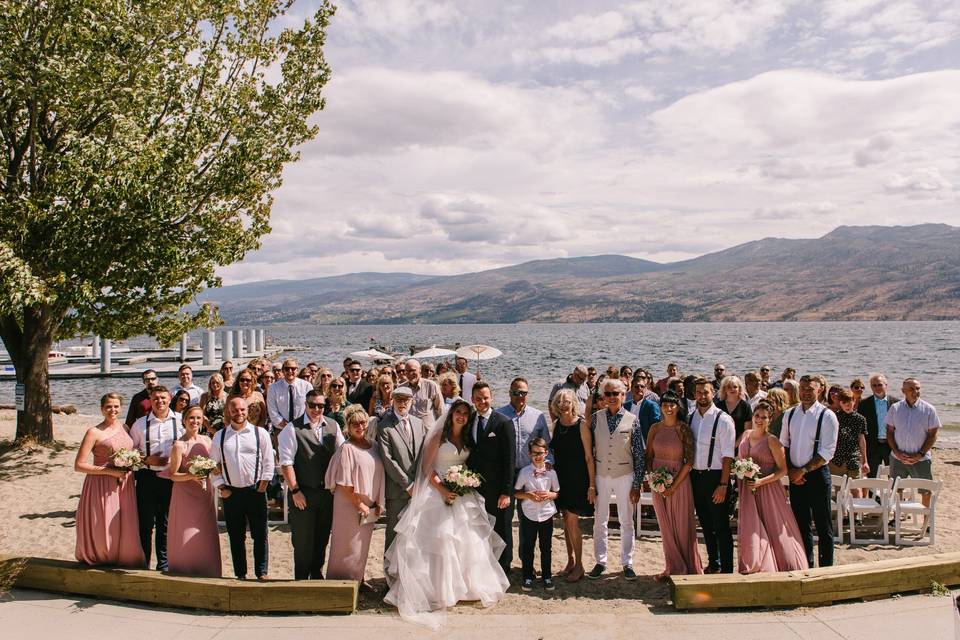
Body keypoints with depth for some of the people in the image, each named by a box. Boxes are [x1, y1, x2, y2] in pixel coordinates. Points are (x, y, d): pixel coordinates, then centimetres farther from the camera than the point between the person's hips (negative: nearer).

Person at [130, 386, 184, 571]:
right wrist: (147, 460, -6)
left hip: (172, 478, -1)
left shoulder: (180, 420, -1)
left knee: (167, 524, 9)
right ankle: (143, 564, 19)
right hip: (147, 478, 1)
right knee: (146, 523, 5)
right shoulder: (140, 424, 4)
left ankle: (163, 564, 22)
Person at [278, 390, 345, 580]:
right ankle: (301, 579, 24)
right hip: (302, 494, -4)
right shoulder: (293, 429, -10)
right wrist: (295, 491, -13)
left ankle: (317, 576, 34)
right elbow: (286, 463, -11)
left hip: (327, 492, 4)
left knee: (322, 539, 16)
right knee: (303, 541, 7)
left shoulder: (333, 427, 3)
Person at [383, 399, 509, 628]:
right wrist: (442, 490, -18)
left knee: (467, 538, 3)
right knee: (440, 538, -6)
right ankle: (439, 589, 4)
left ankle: (465, 584, 17)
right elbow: (427, 466, -9)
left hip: (462, 494, 5)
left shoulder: (467, 439, 11)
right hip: (439, 491, -5)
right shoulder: (439, 435, -5)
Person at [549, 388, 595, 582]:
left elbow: (589, 456, -11)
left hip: (577, 479, -5)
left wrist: (592, 485, -13)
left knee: (572, 521, -5)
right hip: (561, 478, 6)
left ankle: (579, 565, 10)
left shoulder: (581, 425, -12)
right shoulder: (556, 424, 5)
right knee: (566, 521, 12)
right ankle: (570, 561, 25)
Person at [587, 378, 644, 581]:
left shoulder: (632, 420, -5)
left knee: (626, 522, 8)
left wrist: (637, 484, -4)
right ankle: (601, 561, 20)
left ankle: (627, 563, 20)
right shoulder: (596, 418, -2)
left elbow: (639, 454, -2)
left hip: (624, 476, -1)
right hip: (601, 475, 1)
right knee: (600, 521, 8)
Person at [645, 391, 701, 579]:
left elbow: (689, 461, -10)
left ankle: (688, 568, 17)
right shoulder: (655, 428, 3)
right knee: (666, 527, 10)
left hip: (679, 481, -4)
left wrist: (674, 485, -13)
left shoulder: (684, 429, -8)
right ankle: (672, 567, 22)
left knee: (682, 526, 3)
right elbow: (648, 456, 10)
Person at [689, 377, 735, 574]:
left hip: (715, 477, -6)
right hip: (696, 476, 6)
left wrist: (723, 484, -17)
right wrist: (688, 477, 5)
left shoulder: (723, 420, -10)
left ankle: (727, 570, 10)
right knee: (705, 524, 17)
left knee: (721, 527, 0)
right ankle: (713, 563, 32)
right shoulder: (691, 418, 7)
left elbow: (727, 455, -13)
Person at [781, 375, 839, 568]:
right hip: (795, 477, 5)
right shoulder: (790, 414, 7)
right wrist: (791, 470, -2)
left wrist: (803, 471, -15)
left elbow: (827, 452, -12)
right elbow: (783, 445, 11)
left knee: (823, 527, 4)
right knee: (801, 525, 12)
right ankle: (806, 567, 24)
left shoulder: (827, 416, -8)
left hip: (817, 475, -5)